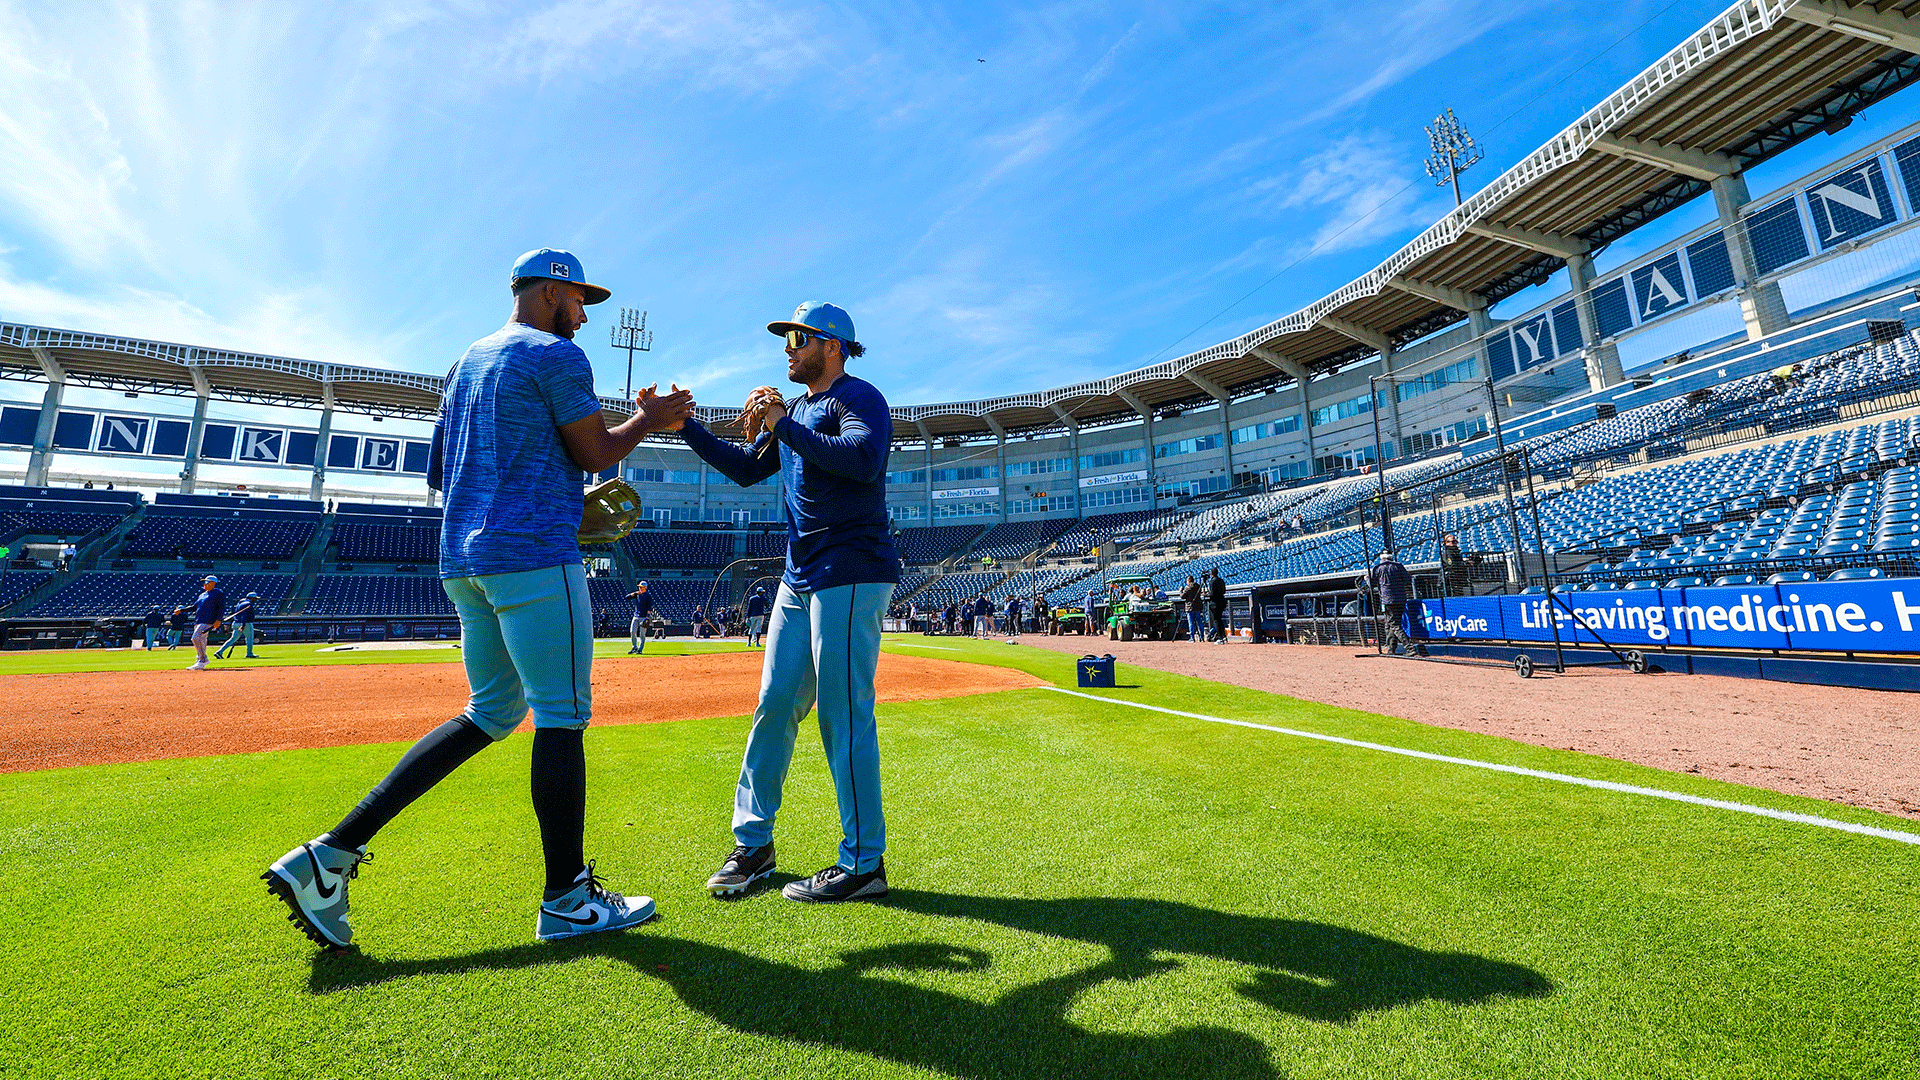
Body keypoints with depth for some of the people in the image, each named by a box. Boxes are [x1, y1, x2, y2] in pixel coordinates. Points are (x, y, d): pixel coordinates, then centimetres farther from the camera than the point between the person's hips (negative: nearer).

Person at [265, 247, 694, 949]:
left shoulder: (466, 363, 23)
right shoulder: (556, 356, -4)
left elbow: (438, 474, 22)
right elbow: (598, 453, -8)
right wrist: (650, 419, 8)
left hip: (462, 561, 9)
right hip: (534, 555, -9)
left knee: (493, 711, 17)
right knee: (561, 715, -3)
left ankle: (333, 852, 12)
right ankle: (566, 901, 8)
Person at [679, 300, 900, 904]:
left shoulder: (859, 397, -5)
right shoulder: (794, 410, 23)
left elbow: (864, 461, -25)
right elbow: (746, 470, 25)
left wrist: (784, 425, -19)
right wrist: (683, 425, 18)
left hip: (852, 576, -9)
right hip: (800, 580, 9)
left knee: (844, 716, -7)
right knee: (775, 706, 12)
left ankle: (865, 864, 6)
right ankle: (753, 843, 26)